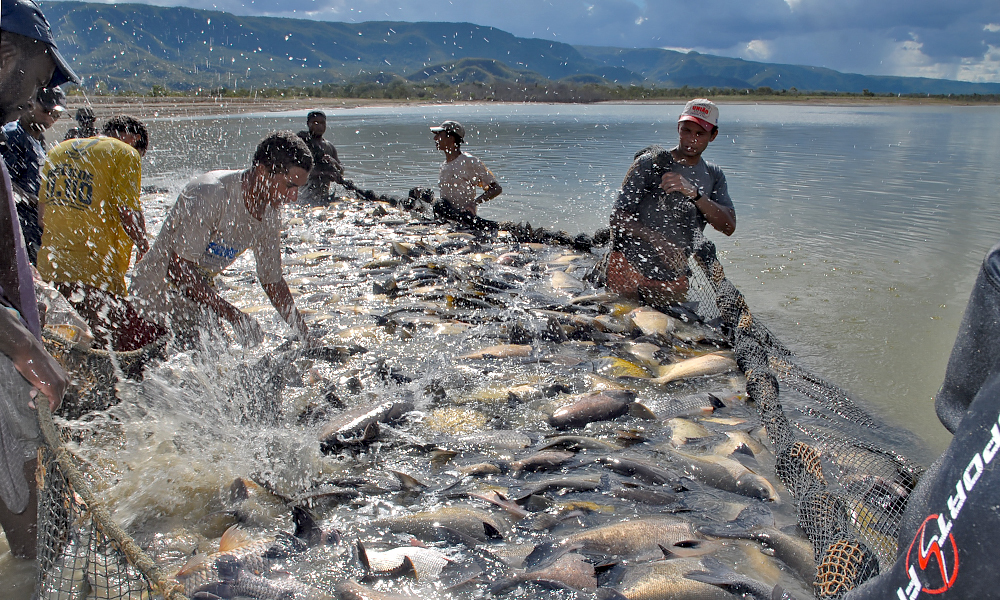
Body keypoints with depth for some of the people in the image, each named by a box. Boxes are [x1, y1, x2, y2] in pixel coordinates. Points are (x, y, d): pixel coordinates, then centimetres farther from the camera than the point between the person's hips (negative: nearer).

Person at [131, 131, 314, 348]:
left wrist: (306, 337, 0)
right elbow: (178, 270, -30)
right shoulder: (209, 195, -29)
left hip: (199, 291, 7)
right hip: (160, 291, -7)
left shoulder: (270, 213, -5)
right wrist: (233, 314, -35)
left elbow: (272, 281, 4)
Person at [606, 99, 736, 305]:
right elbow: (618, 218, -8)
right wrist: (657, 240, -23)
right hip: (630, 265, -5)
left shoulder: (714, 176, 11)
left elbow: (729, 227, -4)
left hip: (674, 278, 5)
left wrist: (694, 193, -18)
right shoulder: (651, 163, -3)